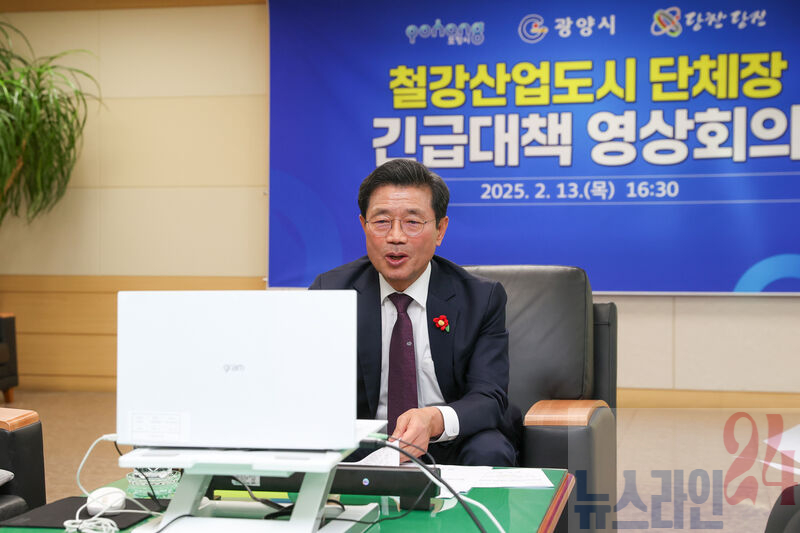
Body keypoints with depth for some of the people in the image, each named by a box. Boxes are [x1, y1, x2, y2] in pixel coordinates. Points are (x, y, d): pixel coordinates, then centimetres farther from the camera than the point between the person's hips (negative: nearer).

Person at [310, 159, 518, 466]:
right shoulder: (329, 292, 1)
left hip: (450, 444, 0)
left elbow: (488, 397, -12)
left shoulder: (482, 299, -3)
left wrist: (434, 420, -36)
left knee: (489, 451, -33)